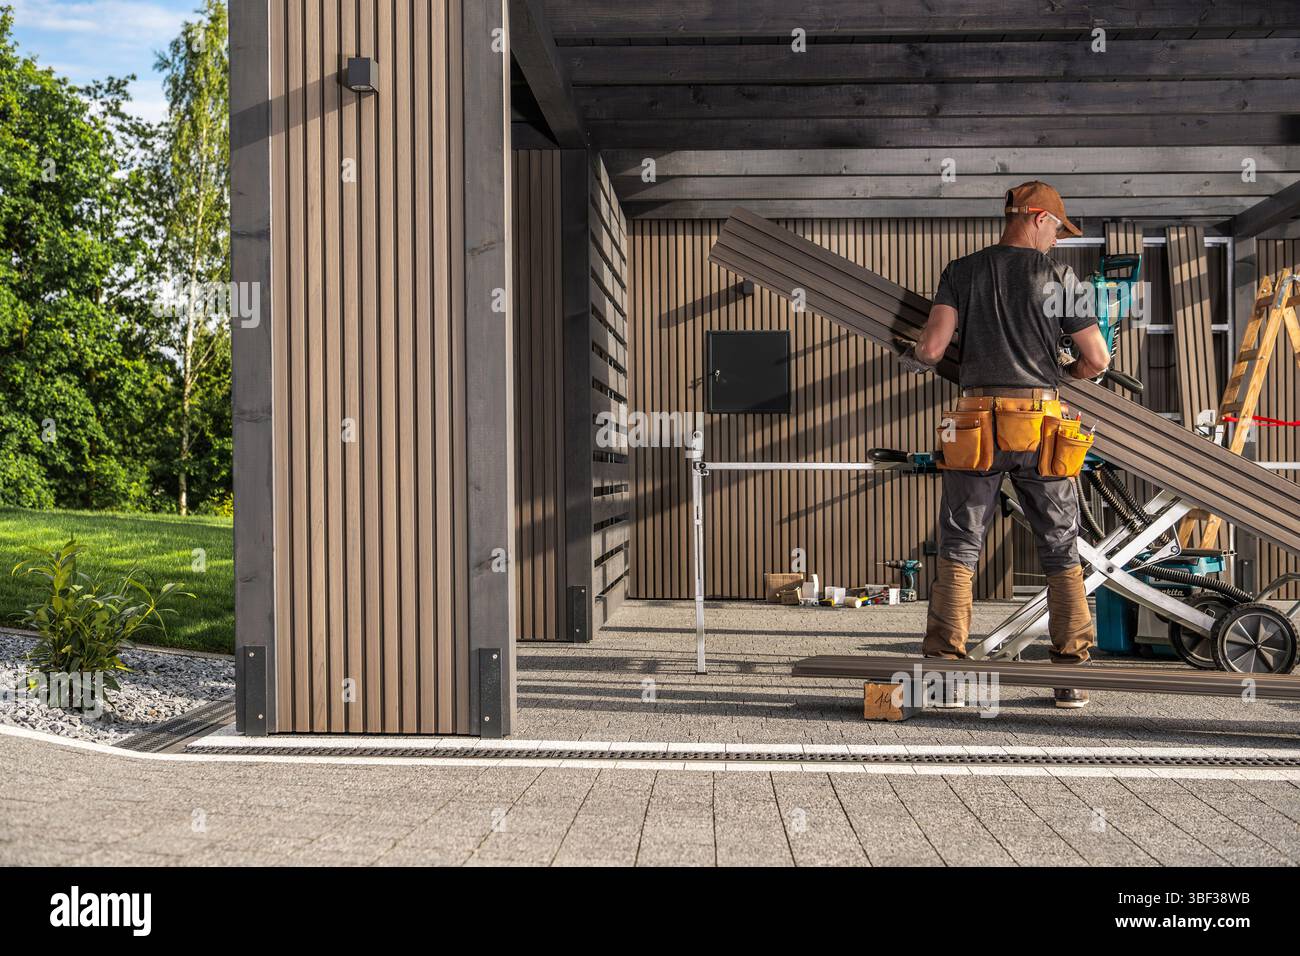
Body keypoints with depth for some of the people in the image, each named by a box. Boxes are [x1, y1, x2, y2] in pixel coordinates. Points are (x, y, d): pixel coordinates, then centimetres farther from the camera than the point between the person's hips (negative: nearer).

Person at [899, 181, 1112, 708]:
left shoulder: (961, 271, 5)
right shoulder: (1058, 276, 2)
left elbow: (933, 347, -6)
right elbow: (1098, 359, 1)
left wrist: (912, 359, 17)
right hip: (1042, 426, 0)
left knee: (959, 547, 7)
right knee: (1061, 549, 10)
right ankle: (1071, 675, 11)